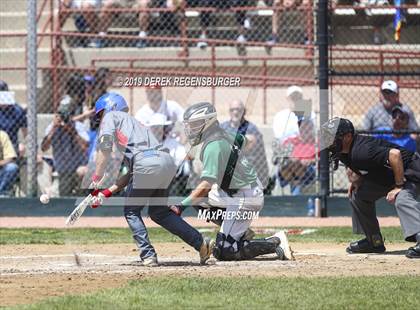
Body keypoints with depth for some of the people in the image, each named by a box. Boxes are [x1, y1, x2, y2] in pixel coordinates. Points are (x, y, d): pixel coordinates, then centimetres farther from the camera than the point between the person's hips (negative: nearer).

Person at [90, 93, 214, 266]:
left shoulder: (111, 117, 17)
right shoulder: (133, 122, 38)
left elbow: (105, 147, -3)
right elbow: (132, 174, 31)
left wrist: (96, 178, -2)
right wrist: (107, 193, 28)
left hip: (146, 162, -8)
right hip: (167, 162, 8)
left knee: (131, 212, 9)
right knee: (159, 212, 20)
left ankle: (148, 256, -3)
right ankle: (201, 243, 13)